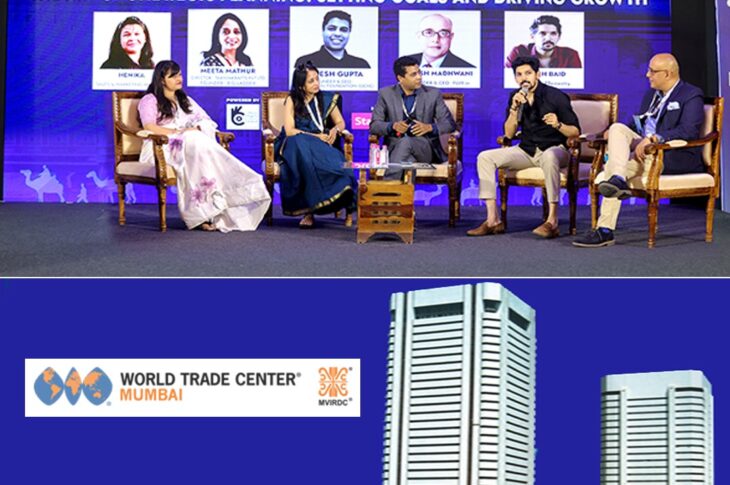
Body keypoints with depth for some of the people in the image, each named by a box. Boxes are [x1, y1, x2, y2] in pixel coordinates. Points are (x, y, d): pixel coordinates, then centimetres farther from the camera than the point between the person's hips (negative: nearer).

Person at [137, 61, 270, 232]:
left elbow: (208, 123, 19)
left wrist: (196, 129, -4)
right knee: (196, 143, -35)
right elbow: (149, 128, -9)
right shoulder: (149, 101, 10)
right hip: (161, 149, -5)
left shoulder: (185, 100, 30)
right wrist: (178, 132, -17)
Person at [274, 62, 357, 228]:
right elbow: (289, 131, -6)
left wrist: (335, 130, -8)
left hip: (321, 146, 2)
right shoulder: (292, 100, 3)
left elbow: (340, 122, 17)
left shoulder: (326, 99, 13)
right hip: (296, 146, -2)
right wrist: (316, 137, -14)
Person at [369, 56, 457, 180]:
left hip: (425, 148, 0)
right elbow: (374, 125, 4)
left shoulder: (433, 94, 9)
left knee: (405, 141, -35)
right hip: (395, 147, 1)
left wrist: (429, 127, -13)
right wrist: (393, 126, -18)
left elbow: (450, 123, 8)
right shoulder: (386, 94, 9)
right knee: (408, 160, -36)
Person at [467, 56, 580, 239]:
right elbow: (509, 133, 0)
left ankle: (552, 221, -42)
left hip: (554, 149, -5)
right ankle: (493, 220, -18)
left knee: (549, 156, -43)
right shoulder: (516, 97, 6)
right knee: (485, 157, -12)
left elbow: (576, 131, -8)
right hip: (526, 151, 6)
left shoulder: (555, 96, -8)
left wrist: (558, 125, -29)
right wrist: (514, 108, -15)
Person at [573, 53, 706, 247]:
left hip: (675, 157, -7)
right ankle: (617, 180, -36)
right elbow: (636, 125, 24)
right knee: (617, 128, -20)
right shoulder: (651, 95, 22)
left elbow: (688, 131, -18)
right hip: (644, 148, 7)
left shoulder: (691, 95, -3)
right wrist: (615, 134, 2)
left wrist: (653, 138, -27)